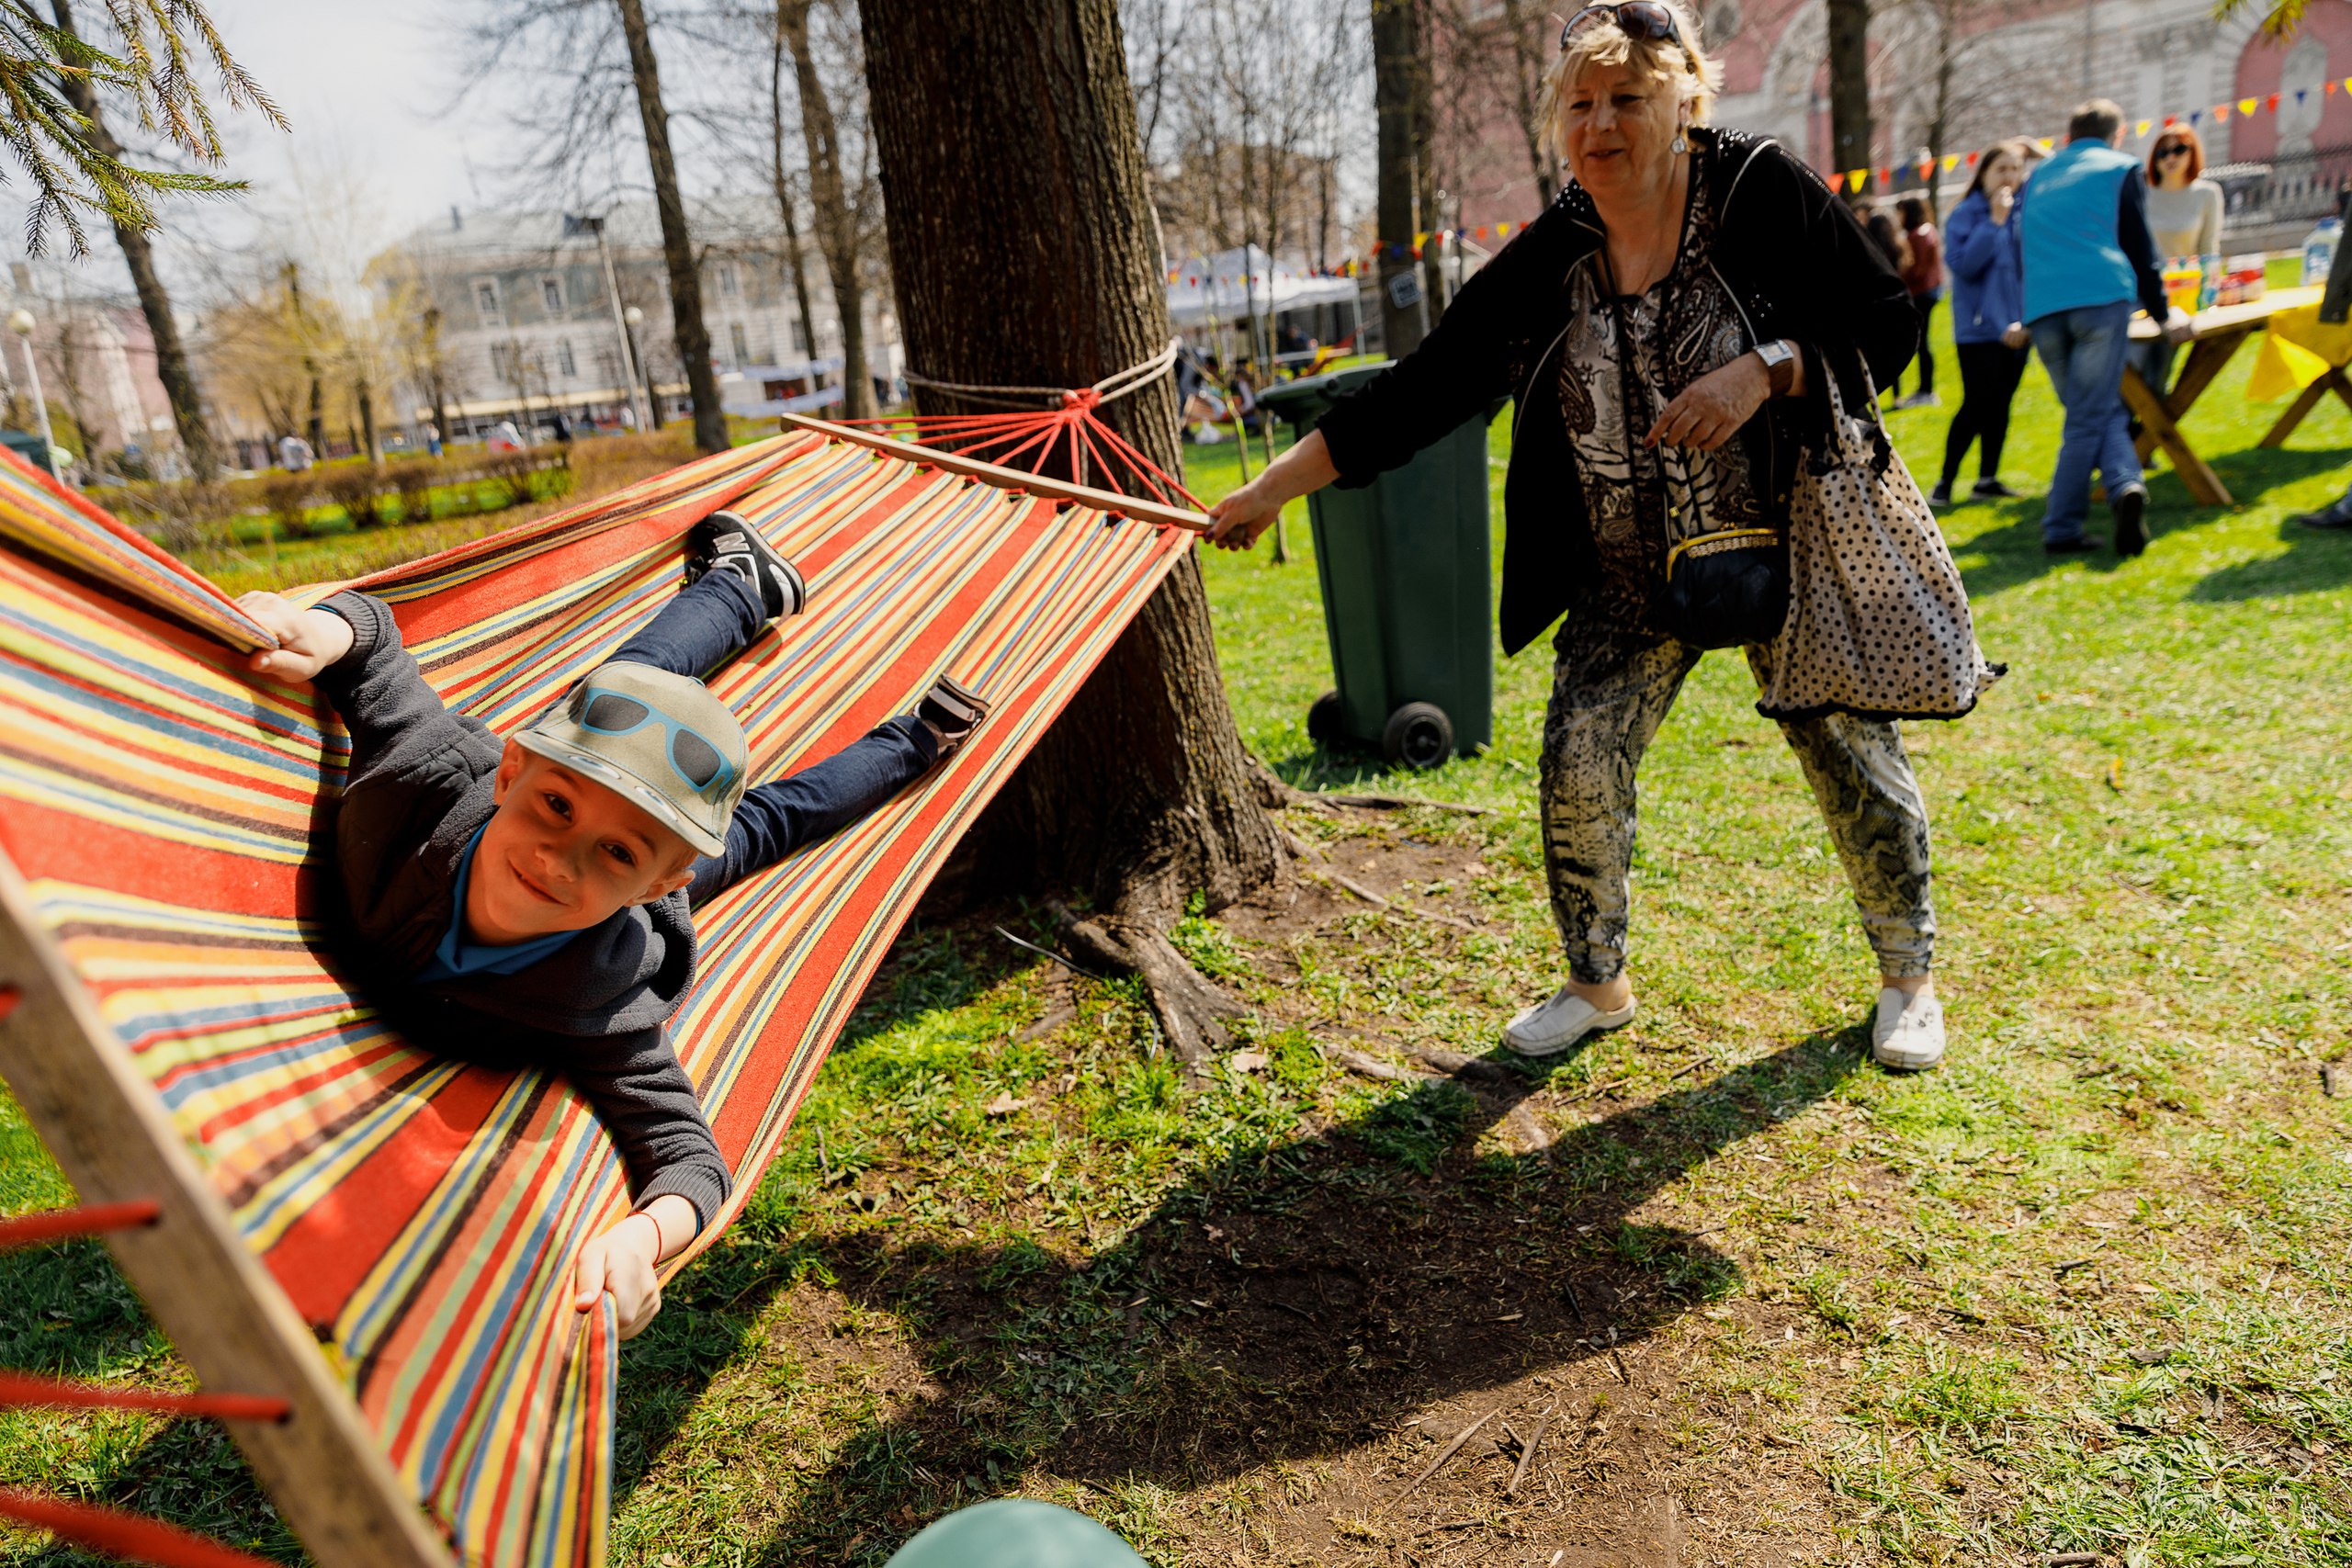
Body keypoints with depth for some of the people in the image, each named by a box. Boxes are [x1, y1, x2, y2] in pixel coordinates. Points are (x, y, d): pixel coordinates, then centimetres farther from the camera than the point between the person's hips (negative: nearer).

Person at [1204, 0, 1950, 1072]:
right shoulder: (1544, 263, -4)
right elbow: (1421, 389, -5)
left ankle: (1907, 976, 31)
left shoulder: (1763, 193, -10)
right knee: (1578, 764, -5)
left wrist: (1764, 368, -25)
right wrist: (1274, 487, -9)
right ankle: (1598, 985, 19)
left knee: (1852, 754, 5)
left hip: (1789, 547, -2)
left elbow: (1889, 323, -6)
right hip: (1630, 577, 2)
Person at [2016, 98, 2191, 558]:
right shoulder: (2121, 170, 13)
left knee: (2099, 410, 11)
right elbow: (2139, 248, 10)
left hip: (2041, 308, 3)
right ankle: (2061, 529, -15)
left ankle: (2125, 485, -9)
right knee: (2090, 417, -3)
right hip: (2102, 297, -3)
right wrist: (2163, 316, 20)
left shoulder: (2039, 176, 26)